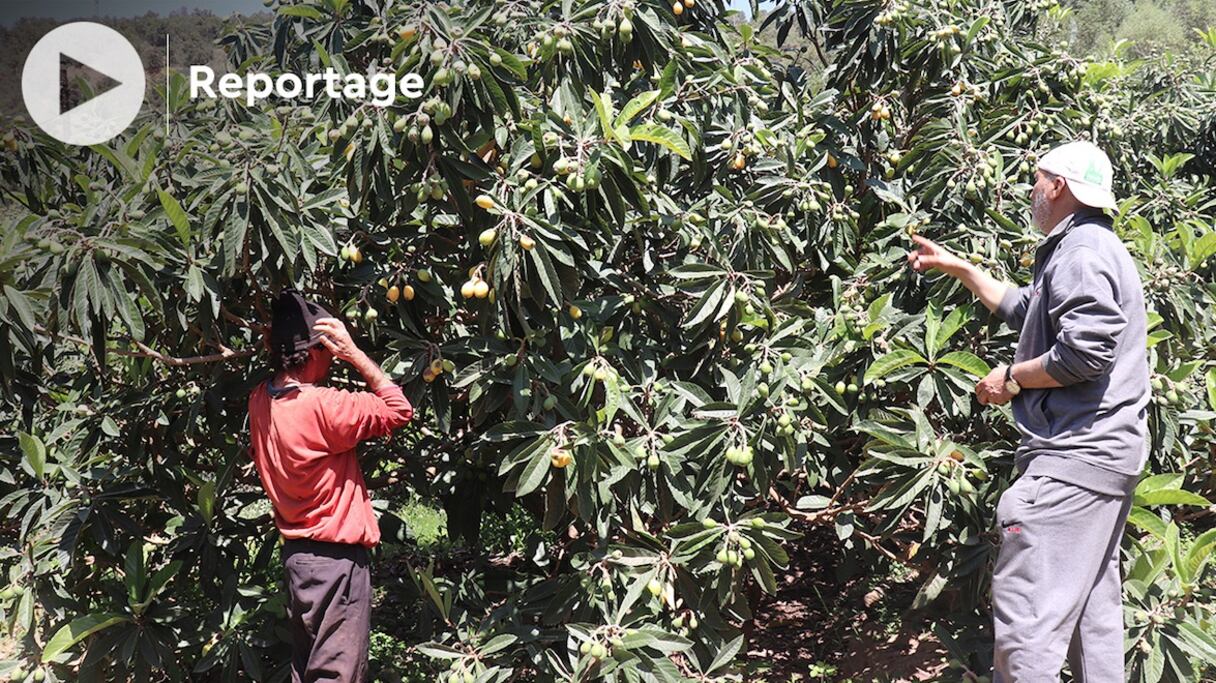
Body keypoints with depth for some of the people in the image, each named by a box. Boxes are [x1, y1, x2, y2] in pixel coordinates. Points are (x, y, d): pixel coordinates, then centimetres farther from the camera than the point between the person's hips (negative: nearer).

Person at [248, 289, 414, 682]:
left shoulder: (260, 401, 1)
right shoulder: (322, 406, -21)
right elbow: (399, 410, -15)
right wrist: (354, 354, -15)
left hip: (297, 553, 9)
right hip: (334, 558, -9)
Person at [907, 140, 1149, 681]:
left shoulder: (1082, 252, -14)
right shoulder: (1094, 247, 21)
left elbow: (1084, 351, -26)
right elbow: (1023, 308, 33)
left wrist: (1012, 378, -12)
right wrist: (955, 267, 36)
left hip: (1076, 455, -11)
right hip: (1105, 454, 12)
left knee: (1026, 612, -14)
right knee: (1092, 609, 16)